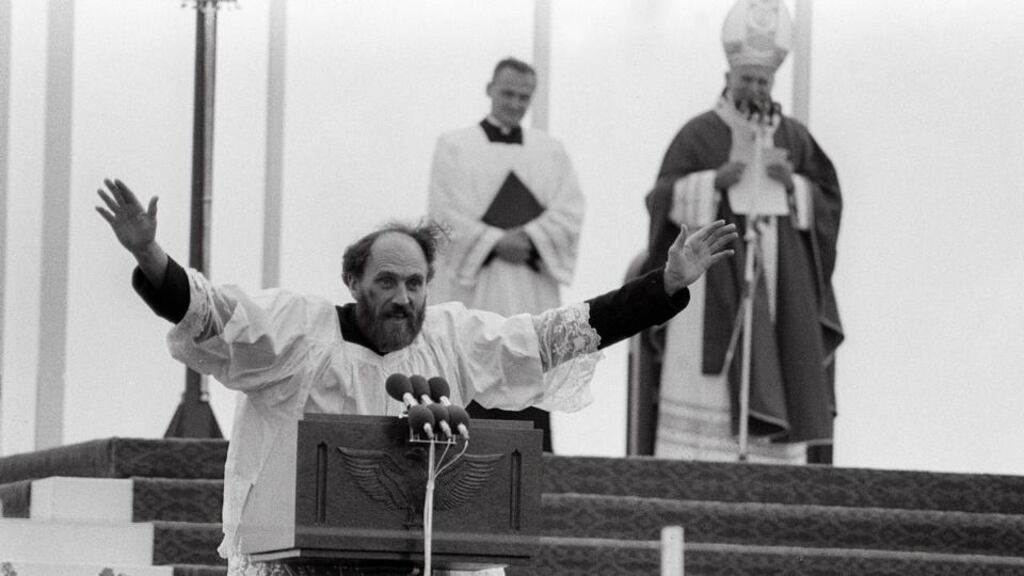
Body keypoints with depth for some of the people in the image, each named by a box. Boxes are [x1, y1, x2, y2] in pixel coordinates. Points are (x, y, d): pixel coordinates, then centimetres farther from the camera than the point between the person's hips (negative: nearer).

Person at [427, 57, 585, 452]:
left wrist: (529, 238, -12)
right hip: (473, 284, -2)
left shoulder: (551, 151, 16)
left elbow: (569, 212, 4)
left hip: (533, 288, 2)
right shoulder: (454, 147, 8)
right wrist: (496, 243, -12)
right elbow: (445, 213, -2)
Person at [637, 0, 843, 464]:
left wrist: (791, 184, -9)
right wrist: (716, 180, -16)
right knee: (707, 389, -10)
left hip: (779, 279, 3)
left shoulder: (794, 138, 13)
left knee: (778, 384, -5)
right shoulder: (699, 134, 4)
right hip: (714, 278, -3)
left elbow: (828, 202, 10)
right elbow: (663, 200, -2)